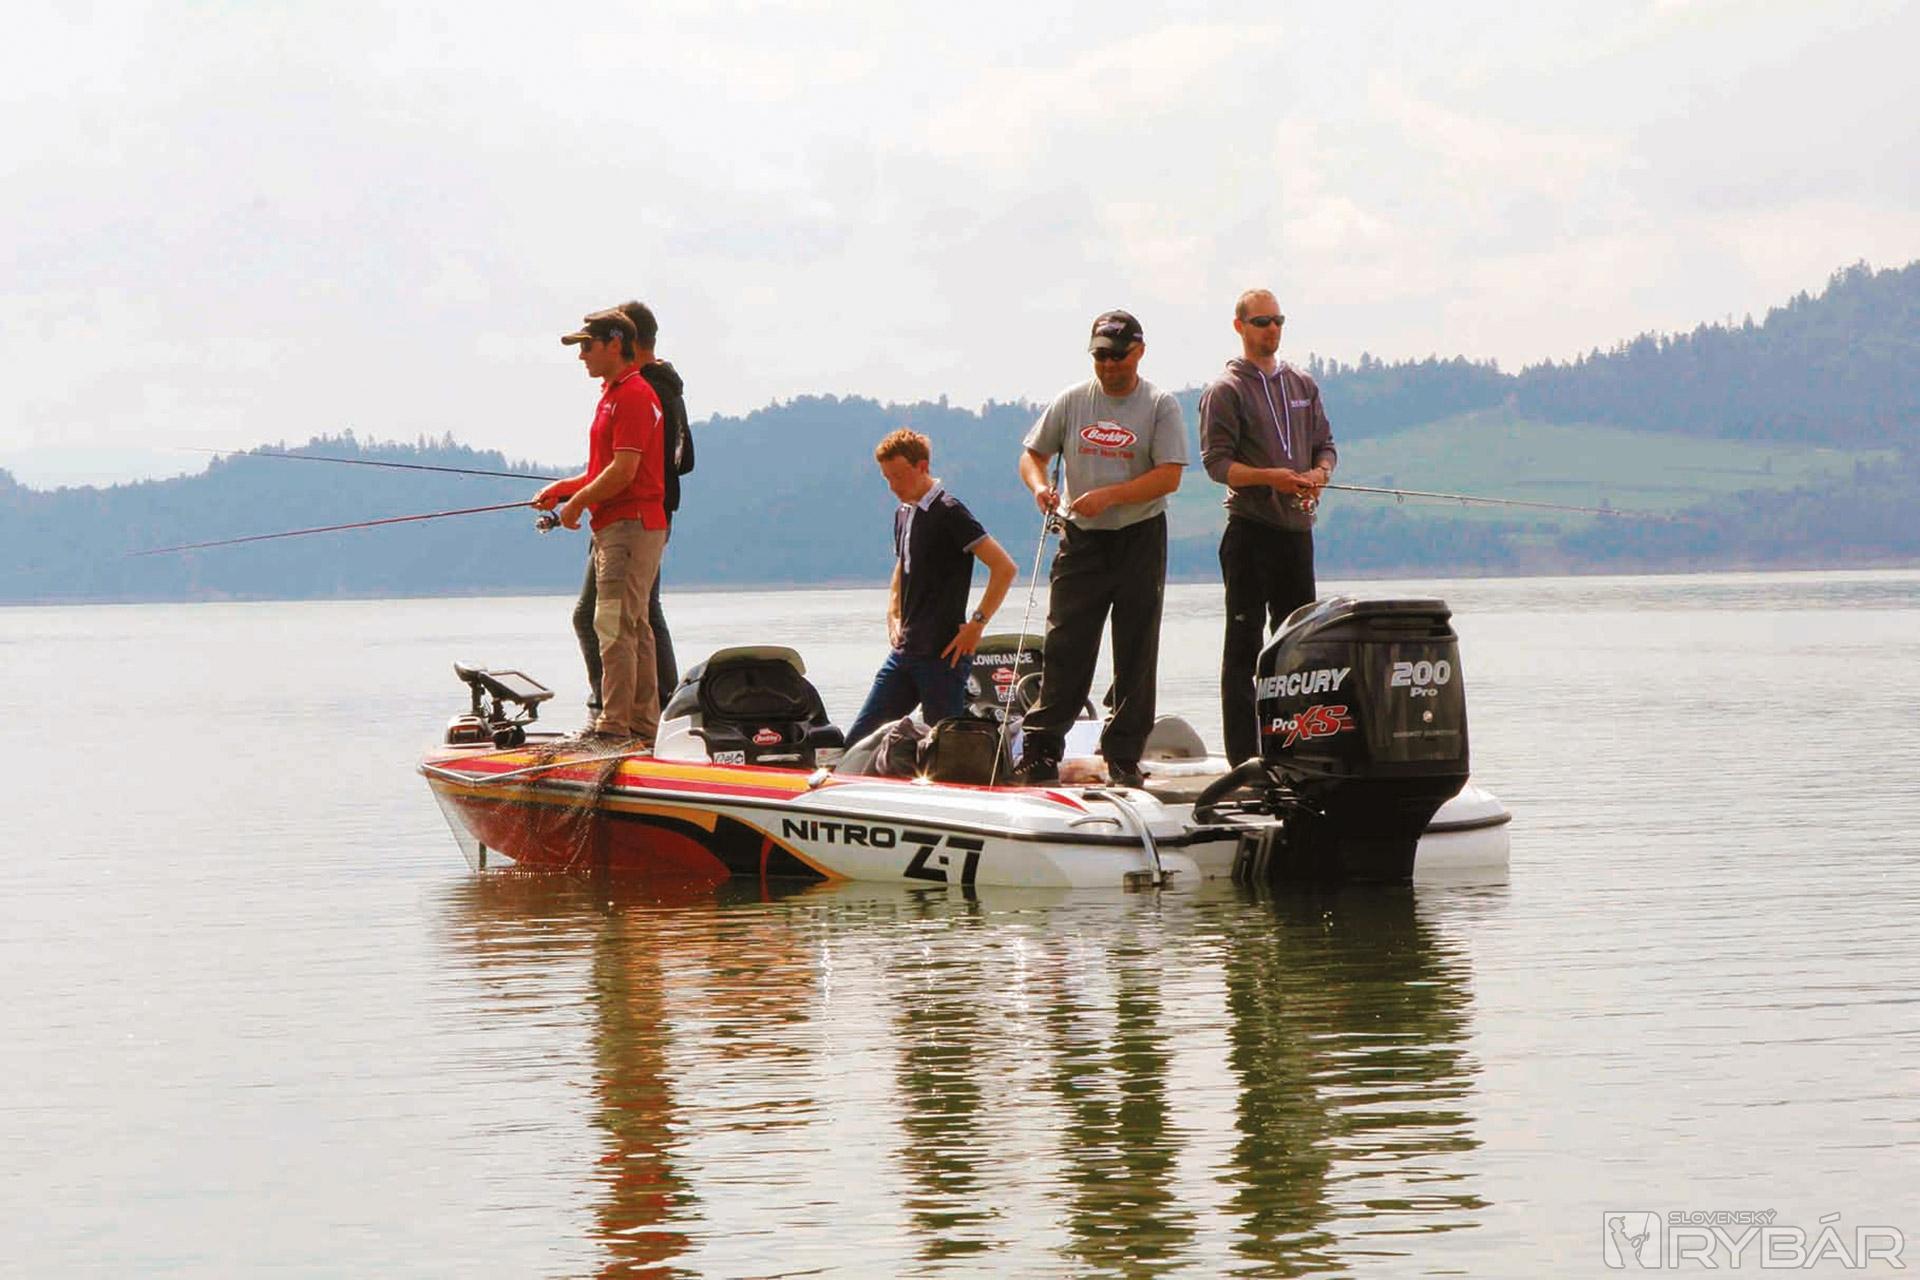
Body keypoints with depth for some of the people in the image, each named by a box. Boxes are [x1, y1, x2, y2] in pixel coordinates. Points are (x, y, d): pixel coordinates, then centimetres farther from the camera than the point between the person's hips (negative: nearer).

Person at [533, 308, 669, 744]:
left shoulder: (634, 395, -14)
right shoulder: (614, 394, 20)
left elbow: (623, 471, -20)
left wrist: (577, 502, -10)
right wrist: (565, 487, 12)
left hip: (629, 526, -11)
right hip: (617, 526, 11)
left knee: (615, 626, -12)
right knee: (634, 627, 11)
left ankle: (614, 725, -12)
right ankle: (643, 726, 14)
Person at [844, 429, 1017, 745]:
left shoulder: (949, 512, -12)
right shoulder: (903, 513, 14)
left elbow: (1004, 567, -18)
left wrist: (976, 624, -17)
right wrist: (893, 615, 16)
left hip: (943, 655, -8)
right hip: (904, 653, 8)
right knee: (857, 741, 4)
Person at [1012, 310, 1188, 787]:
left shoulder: (1161, 406, -3)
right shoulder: (1072, 401, 6)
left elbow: (1169, 476, -12)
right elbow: (1032, 454, 12)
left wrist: (1109, 496, -22)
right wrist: (1039, 484, -11)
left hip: (1141, 538, -2)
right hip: (1081, 538, 2)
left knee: (1136, 654, 2)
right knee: (1063, 647, -2)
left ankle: (1124, 757, 9)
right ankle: (1039, 755, 0)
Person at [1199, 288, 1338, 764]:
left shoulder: (1302, 385, 15)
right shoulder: (1225, 390, -3)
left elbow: (1325, 445, 17)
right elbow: (1216, 462, -9)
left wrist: (1318, 474, -6)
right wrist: (1271, 478, -22)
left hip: (1297, 526, 6)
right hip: (1250, 527, -6)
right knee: (1245, 643, -4)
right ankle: (1243, 757, -4)